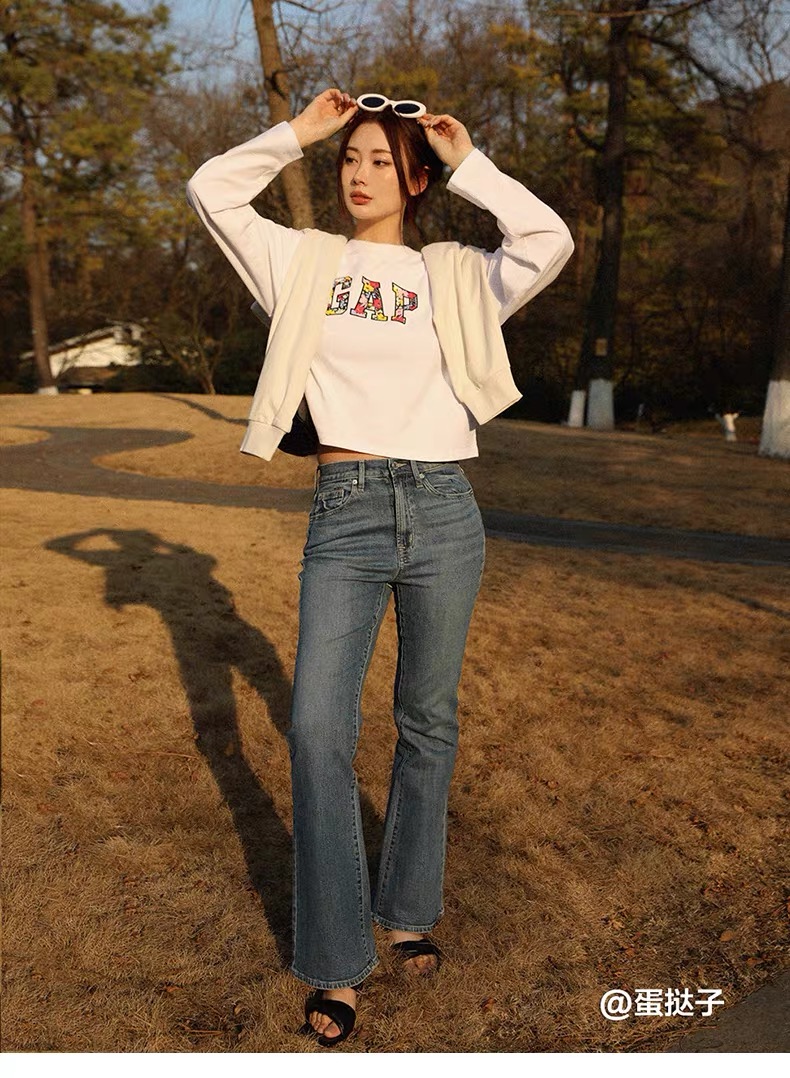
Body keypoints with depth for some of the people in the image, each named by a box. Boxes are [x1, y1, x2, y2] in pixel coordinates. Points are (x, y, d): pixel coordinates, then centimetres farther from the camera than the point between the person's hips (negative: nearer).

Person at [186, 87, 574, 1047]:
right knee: (317, 730, -7)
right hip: (342, 513, 0)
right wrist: (298, 131, 9)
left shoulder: (453, 275, 10)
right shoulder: (305, 261, 12)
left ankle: (408, 910, 31)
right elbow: (211, 190, 7)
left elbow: (550, 242, -6)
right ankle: (337, 962, 9)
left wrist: (468, 162, 3)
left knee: (428, 722, 10)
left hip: (441, 510, 1)